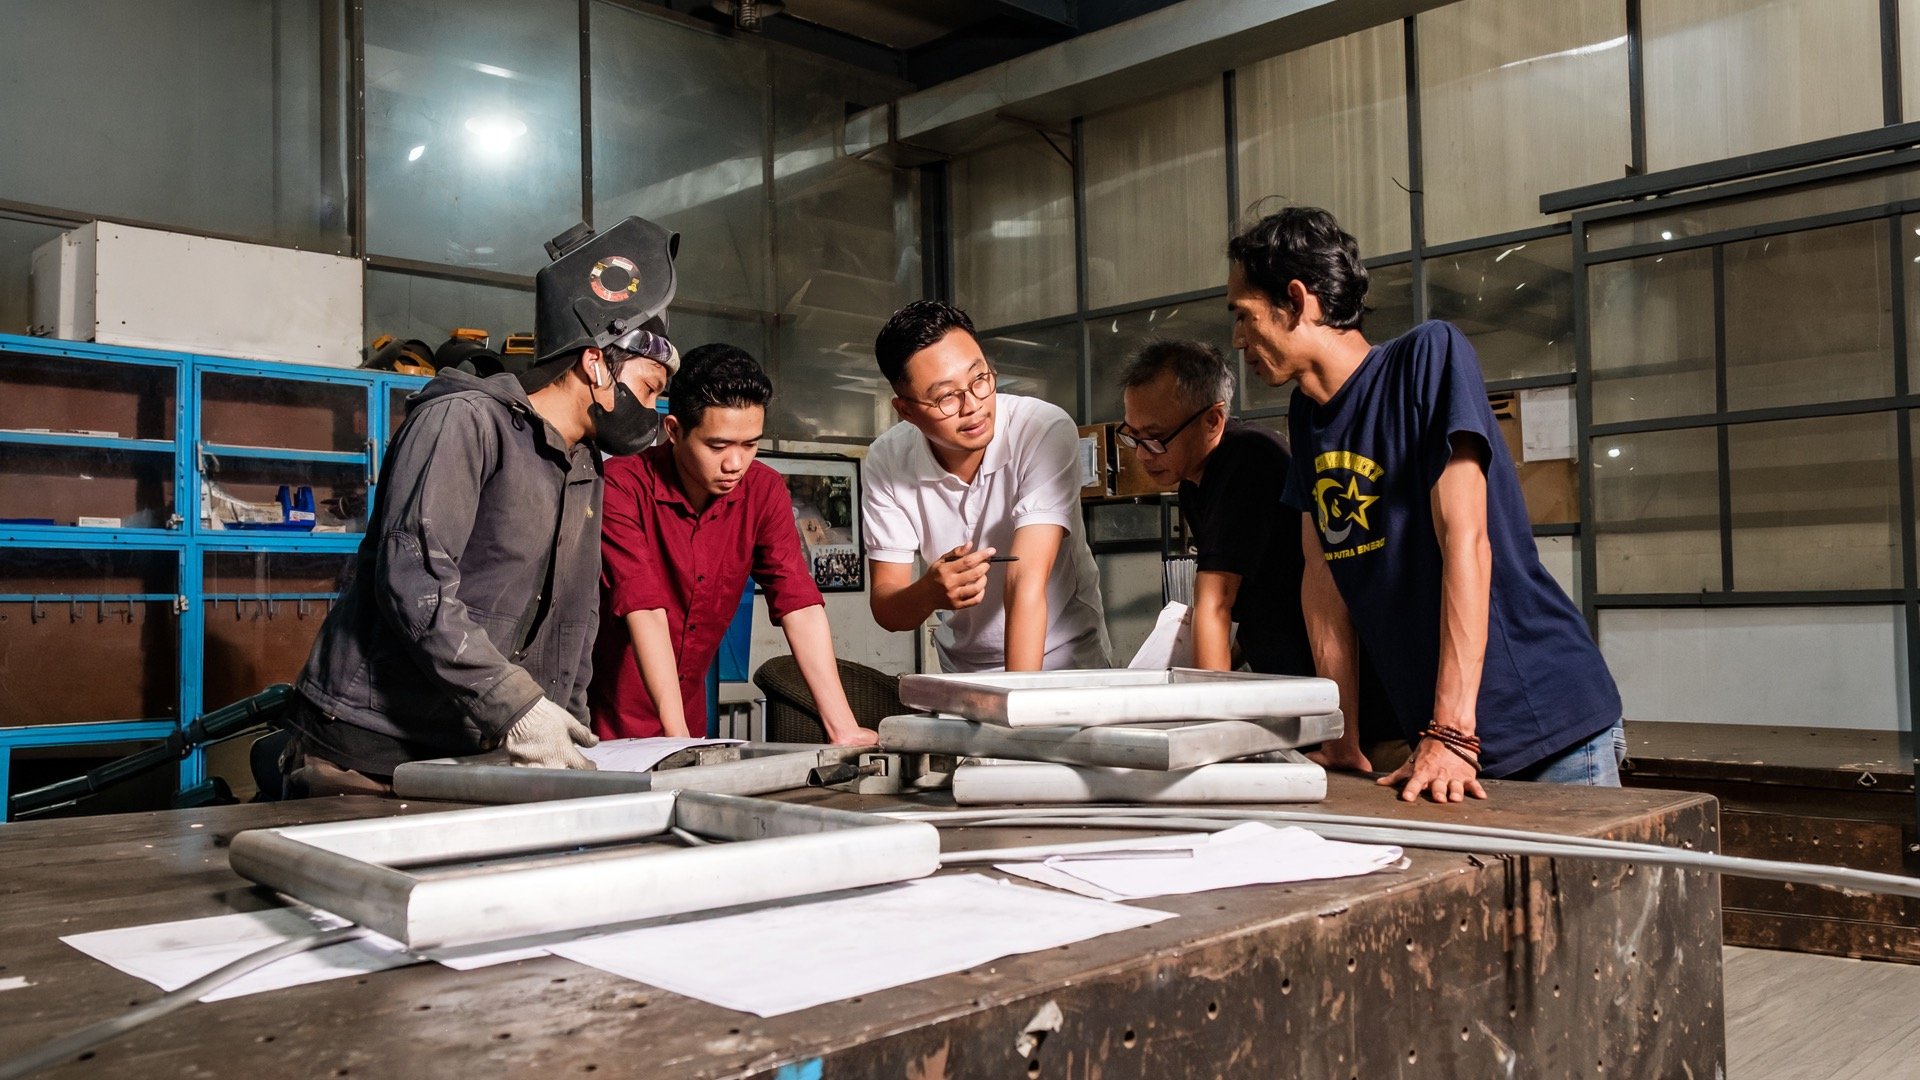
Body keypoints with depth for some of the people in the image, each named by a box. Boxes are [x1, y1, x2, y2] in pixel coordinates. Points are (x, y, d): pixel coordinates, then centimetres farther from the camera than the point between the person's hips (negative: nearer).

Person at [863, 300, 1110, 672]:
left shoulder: (1047, 431, -18)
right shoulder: (887, 461, -8)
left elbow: (1026, 580, -25)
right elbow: (884, 608, -7)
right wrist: (929, 594, -28)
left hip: (1063, 662, -1)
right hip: (961, 667, 1)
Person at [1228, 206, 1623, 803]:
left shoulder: (1428, 355, -12)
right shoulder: (1307, 415, 8)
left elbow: (1464, 542, -20)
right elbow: (1322, 577, 6)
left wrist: (1452, 733, -25)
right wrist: (1341, 737, 2)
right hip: (1437, 732, 5)